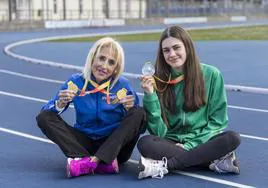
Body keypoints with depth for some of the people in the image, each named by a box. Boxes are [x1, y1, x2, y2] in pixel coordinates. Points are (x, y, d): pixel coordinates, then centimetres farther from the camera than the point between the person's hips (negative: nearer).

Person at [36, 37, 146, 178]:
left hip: (115, 146, -1)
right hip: (85, 144, 1)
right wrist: (60, 104, -24)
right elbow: (45, 112, -3)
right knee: (43, 117, -15)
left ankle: (93, 161, -33)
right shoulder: (75, 82, -4)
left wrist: (129, 109, -26)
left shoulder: (122, 85, -6)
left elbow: (138, 126, -6)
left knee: (139, 113, -23)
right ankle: (93, 161, -32)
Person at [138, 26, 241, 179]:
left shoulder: (211, 75, -2)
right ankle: (217, 161, -29)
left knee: (232, 138, -31)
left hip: (203, 141, 0)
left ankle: (164, 166, -27)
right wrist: (150, 96, -16)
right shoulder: (158, 81, 0)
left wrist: (190, 145, -11)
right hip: (172, 143, 1)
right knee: (145, 143, -30)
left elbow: (218, 120, 1)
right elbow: (158, 132, -5)